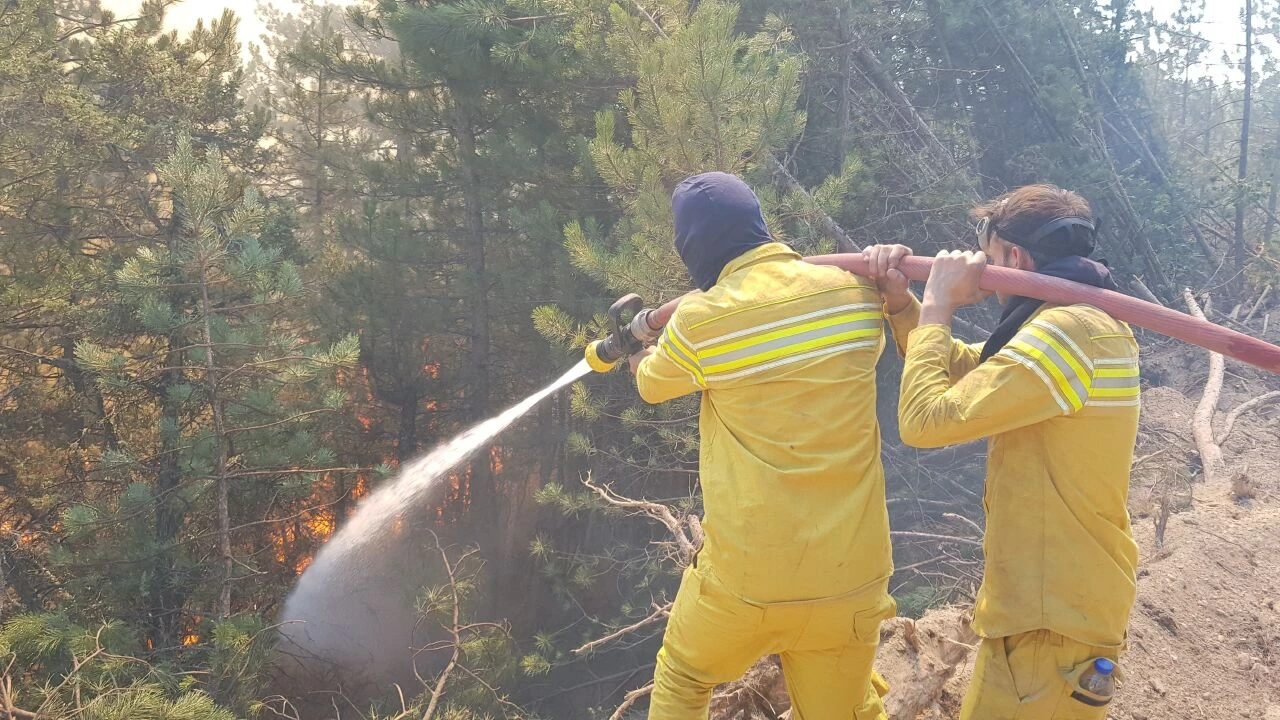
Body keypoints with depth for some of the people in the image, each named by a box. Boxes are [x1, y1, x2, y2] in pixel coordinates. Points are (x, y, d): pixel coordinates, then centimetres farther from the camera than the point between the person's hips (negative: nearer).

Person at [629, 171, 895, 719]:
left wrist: (640, 359, 35)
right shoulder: (856, 291, -4)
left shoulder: (697, 323, -11)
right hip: (851, 578, 2)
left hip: (743, 577, -2)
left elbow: (652, 386, 12)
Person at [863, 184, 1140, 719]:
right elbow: (960, 371, 18)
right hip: (1054, 598, 10)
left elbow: (925, 420, -25)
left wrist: (938, 303, -13)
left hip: (1053, 619, -10)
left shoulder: (1069, 331, -23)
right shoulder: (1081, 320, 11)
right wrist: (900, 299, 3)